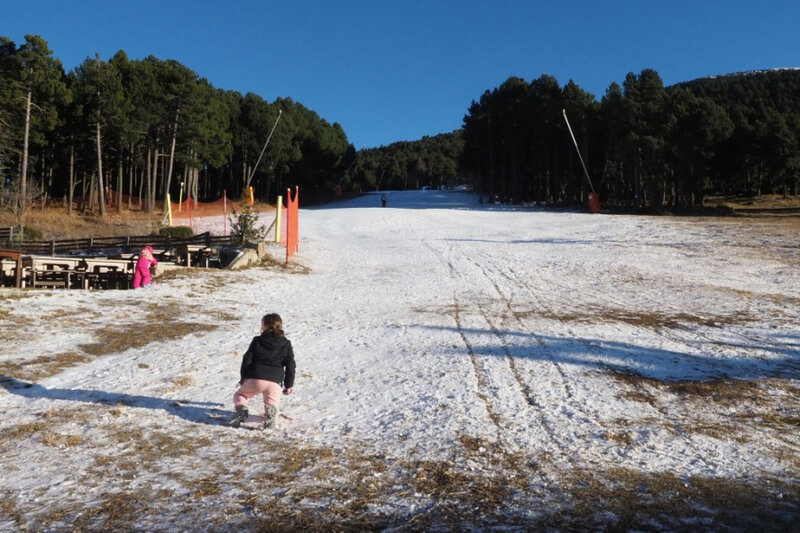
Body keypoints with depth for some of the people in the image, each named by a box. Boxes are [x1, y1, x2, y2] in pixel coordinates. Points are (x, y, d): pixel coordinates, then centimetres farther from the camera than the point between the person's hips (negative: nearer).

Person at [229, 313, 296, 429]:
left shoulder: (257, 341, 6)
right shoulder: (286, 344, 8)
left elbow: (247, 359, 3)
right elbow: (290, 366, 5)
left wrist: (243, 377, 15)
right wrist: (289, 385, 13)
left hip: (254, 378, 0)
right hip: (275, 381, 0)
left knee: (239, 394, 25)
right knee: (272, 404, 16)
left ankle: (241, 409, -9)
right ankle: (270, 411, -22)